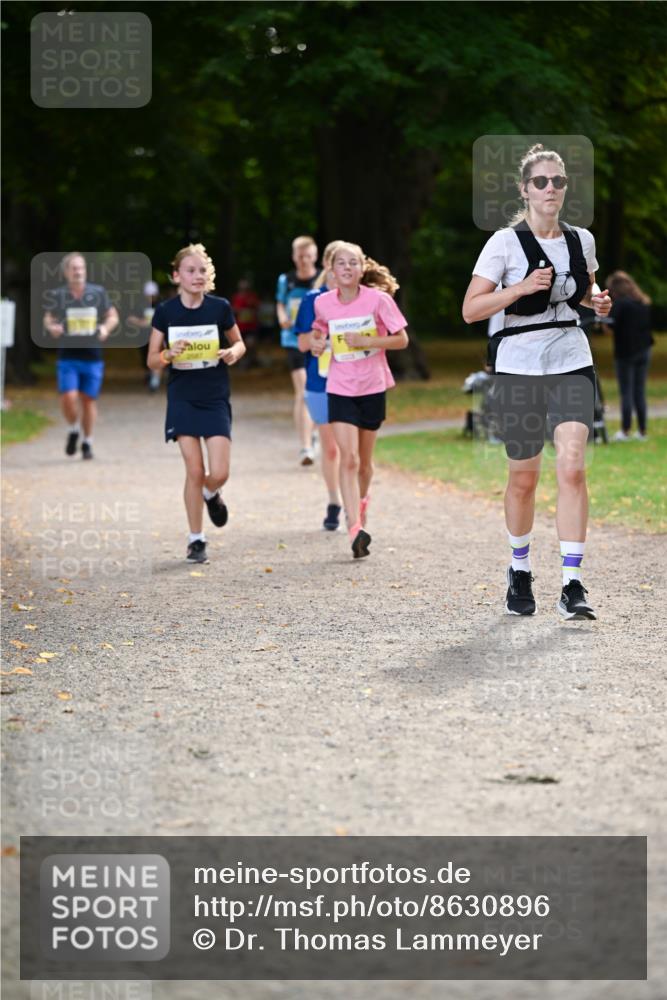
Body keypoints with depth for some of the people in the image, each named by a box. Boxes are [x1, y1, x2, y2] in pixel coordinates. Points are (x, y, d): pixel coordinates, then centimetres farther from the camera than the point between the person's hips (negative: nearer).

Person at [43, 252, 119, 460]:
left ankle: (87, 442, 21)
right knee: (69, 397, -14)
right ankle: (73, 430, 16)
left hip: (93, 357, 1)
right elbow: (48, 318, 14)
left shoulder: (98, 292, 1)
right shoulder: (58, 295, 0)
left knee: (88, 399, 4)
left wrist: (106, 327, -11)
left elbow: (112, 316, 10)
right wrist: (51, 327, -9)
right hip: (68, 356, -1)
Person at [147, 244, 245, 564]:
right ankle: (196, 540, 10)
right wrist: (169, 355, -20)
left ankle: (210, 494, 30)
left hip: (216, 398, 0)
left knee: (219, 473, -8)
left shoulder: (220, 307, -3)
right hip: (182, 398, 0)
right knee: (194, 470, -4)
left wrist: (233, 353, -11)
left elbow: (239, 343, 12)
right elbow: (152, 361, 2)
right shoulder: (165, 312, -3)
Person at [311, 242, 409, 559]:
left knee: (363, 460, 12)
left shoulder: (378, 300, -8)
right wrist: (316, 341, -2)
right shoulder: (323, 303, 0)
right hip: (340, 388, 0)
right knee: (348, 458, -14)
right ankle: (356, 528, -20)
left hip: (372, 388, 0)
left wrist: (365, 341, -18)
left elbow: (402, 340, -6)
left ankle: (361, 502, 44)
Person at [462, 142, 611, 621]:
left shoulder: (582, 240, 7)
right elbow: (470, 309, -8)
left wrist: (597, 299, 4)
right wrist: (521, 287, -20)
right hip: (520, 365, -2)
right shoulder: (505, 243, -5)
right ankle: (520, 572, 30)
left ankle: (573, 586, -14)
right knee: (524, 478, 7)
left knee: (572, 467, -14)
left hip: (572, 363, 2)